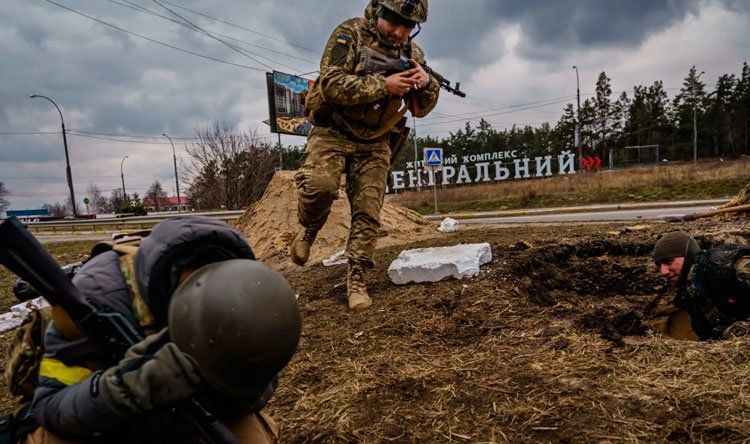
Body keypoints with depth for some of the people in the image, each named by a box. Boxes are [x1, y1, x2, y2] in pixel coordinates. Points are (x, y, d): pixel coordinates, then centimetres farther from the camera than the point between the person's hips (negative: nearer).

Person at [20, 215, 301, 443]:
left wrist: (240, 392, -37)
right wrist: (125, 387, -47)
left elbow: (263, 380, -13)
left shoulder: (240, 290, -23)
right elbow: (49, 403, -26)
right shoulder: (99, 295, -34)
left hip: (181, 412, 2)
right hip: (102, 421, -1)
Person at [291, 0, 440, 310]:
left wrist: (428, 84, -16)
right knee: (320, 185, -29)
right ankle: (308, 229, 3)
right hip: (333, 133, -4)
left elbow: (421, 109, 6)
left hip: (374, 143, 4)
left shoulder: (412, 53, 6)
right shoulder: (350, 34, -9)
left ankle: (356, 279, 8)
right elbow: (330, 84, -22)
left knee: (368, 212, -4)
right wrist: (384, 85, -28)